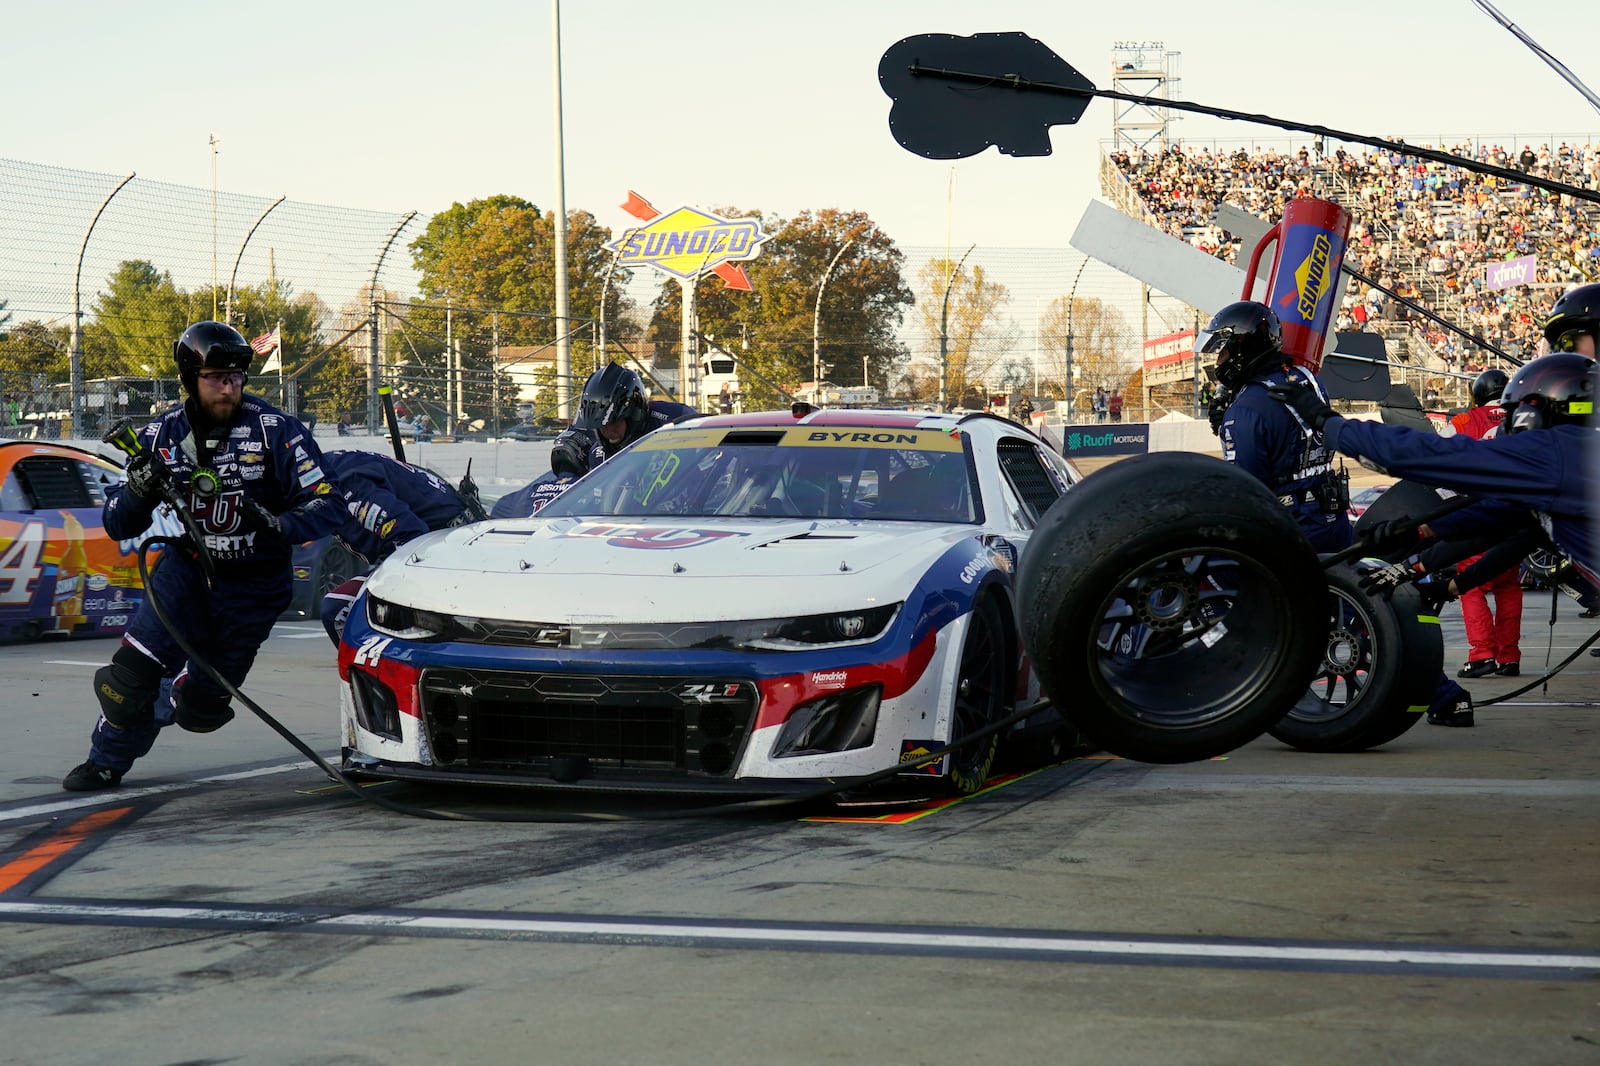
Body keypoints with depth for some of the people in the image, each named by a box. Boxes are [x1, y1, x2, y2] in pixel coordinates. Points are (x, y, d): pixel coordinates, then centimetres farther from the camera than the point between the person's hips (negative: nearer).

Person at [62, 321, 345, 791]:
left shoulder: (274, 430, -16)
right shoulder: (162, 435, -5)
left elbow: (327, 506, -16)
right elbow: (118, 526, -2)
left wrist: (279, 527, -34)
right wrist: (137, 492, -24)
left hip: (254, 585, -2)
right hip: (186, 571, 2)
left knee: (199, 709, 5)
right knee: (132, 669, -12)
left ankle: (151, 706, 42)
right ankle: (107, 762, 16)